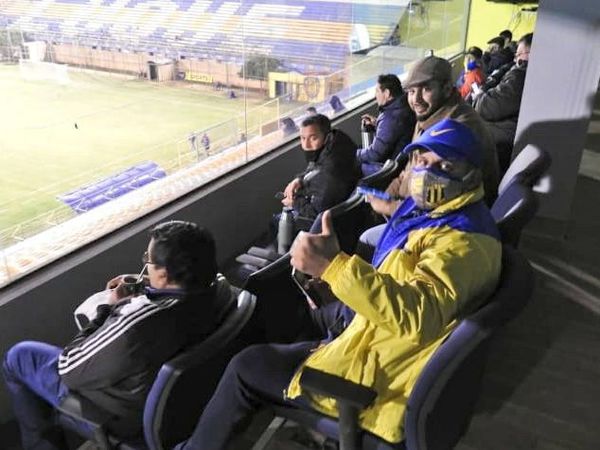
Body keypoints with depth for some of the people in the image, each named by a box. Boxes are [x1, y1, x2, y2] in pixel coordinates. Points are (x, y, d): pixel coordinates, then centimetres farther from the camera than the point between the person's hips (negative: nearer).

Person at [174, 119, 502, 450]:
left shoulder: (463, 241, -28)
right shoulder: (437, 213, 4)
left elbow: (416, 313, -46)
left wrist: (333, 265, -53)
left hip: (374, 376, -10)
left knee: (245, 369, -2)